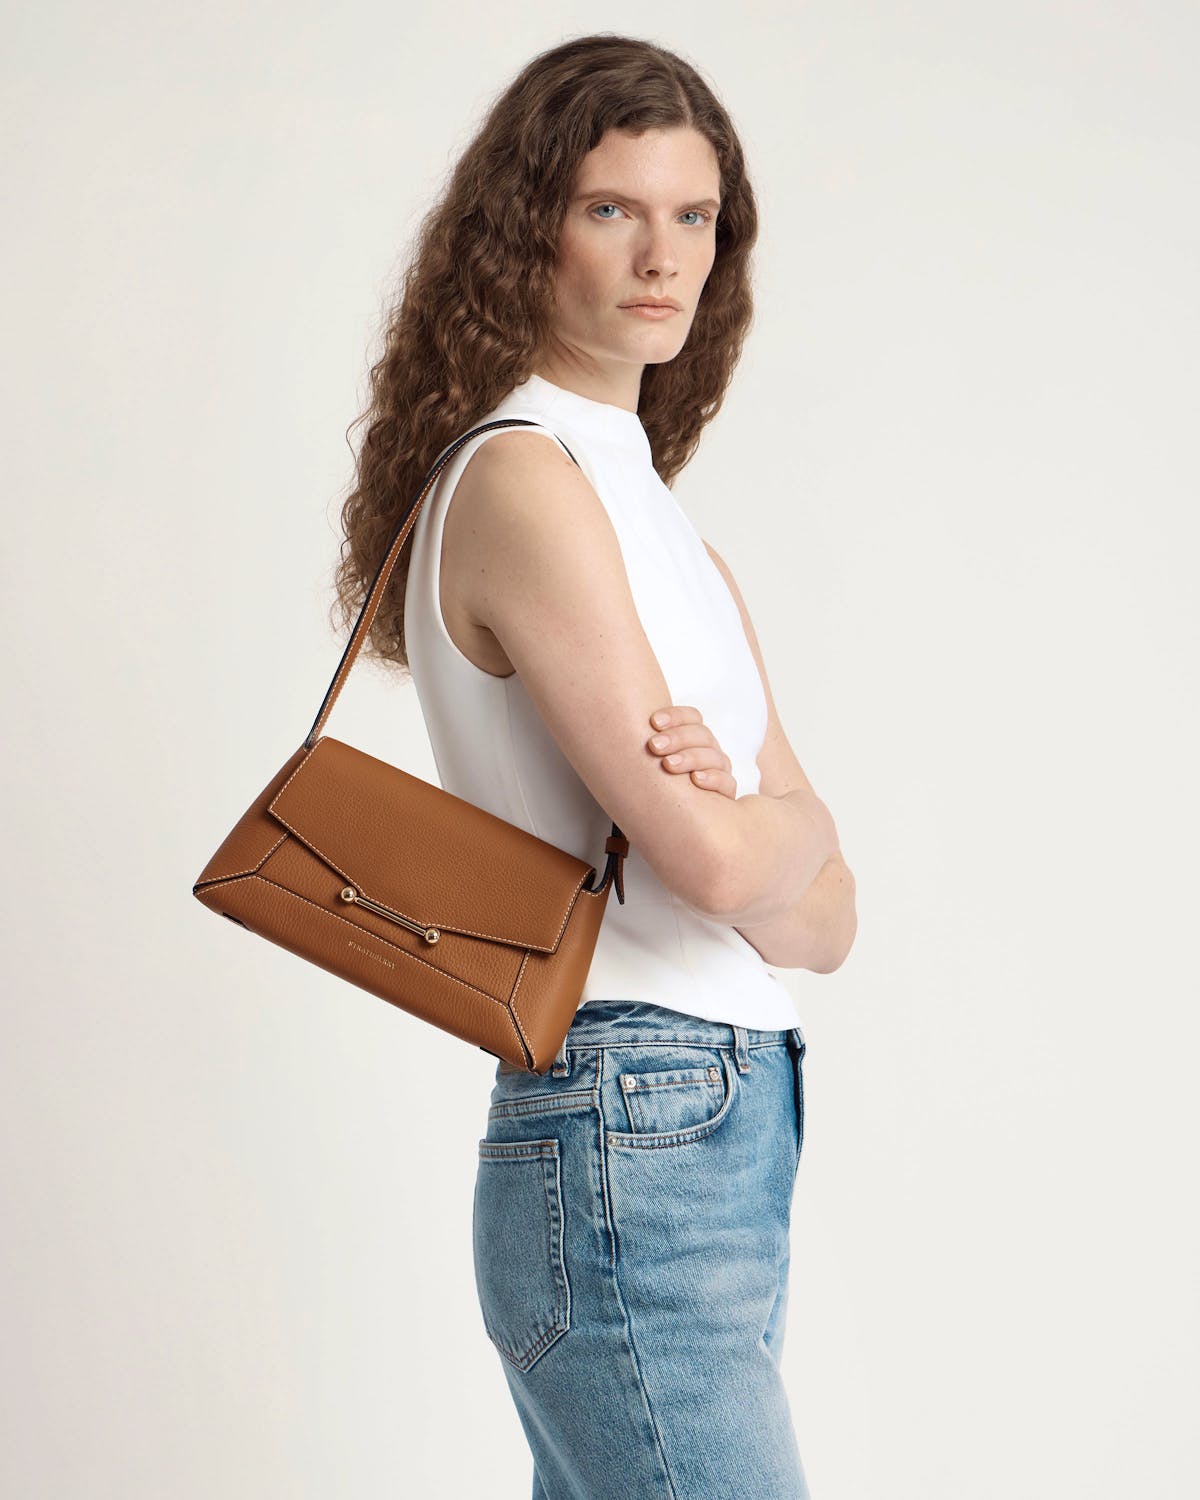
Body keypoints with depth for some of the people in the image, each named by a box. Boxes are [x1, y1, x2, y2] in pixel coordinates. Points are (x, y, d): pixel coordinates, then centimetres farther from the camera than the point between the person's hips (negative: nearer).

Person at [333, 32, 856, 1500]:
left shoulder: (657, 512, 17)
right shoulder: (519, 480, -10)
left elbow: (826, 920, 11)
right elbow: (714, 865, -17)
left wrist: (728, 805, -10)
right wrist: (788, 814, 4)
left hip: (729, 1143, 8)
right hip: (628, 1158, -8)